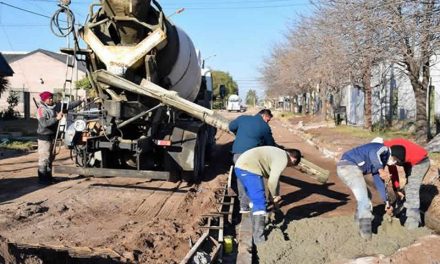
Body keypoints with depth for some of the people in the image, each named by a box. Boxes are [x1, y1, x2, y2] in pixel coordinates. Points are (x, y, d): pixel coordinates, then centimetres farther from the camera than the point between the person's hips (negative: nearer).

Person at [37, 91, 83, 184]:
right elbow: (44, 123, -26)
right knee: (44, 158, -4)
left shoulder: (55, 107, 5)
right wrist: (56, 118, -29)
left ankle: (48, 176, 25)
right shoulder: (41, 110, -15)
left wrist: (80, 101, 3)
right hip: (44, 136, -8)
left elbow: (69, 106, 8)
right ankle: (42, 178, 2)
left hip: (53, 135, 8)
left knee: (51, 157, 15)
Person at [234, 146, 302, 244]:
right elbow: (272, 181, -13)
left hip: (240, 167, 10)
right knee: (260, 203, -6)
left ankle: (255, 230, 37)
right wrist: (275, 196, 5)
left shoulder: (278, 154, 23)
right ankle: (258, 237, -6)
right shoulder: (283, 159, -7)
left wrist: (275, 197, 32)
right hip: (249, 169, -10)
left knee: (255, 200, 24)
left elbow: (275, 178, 29)